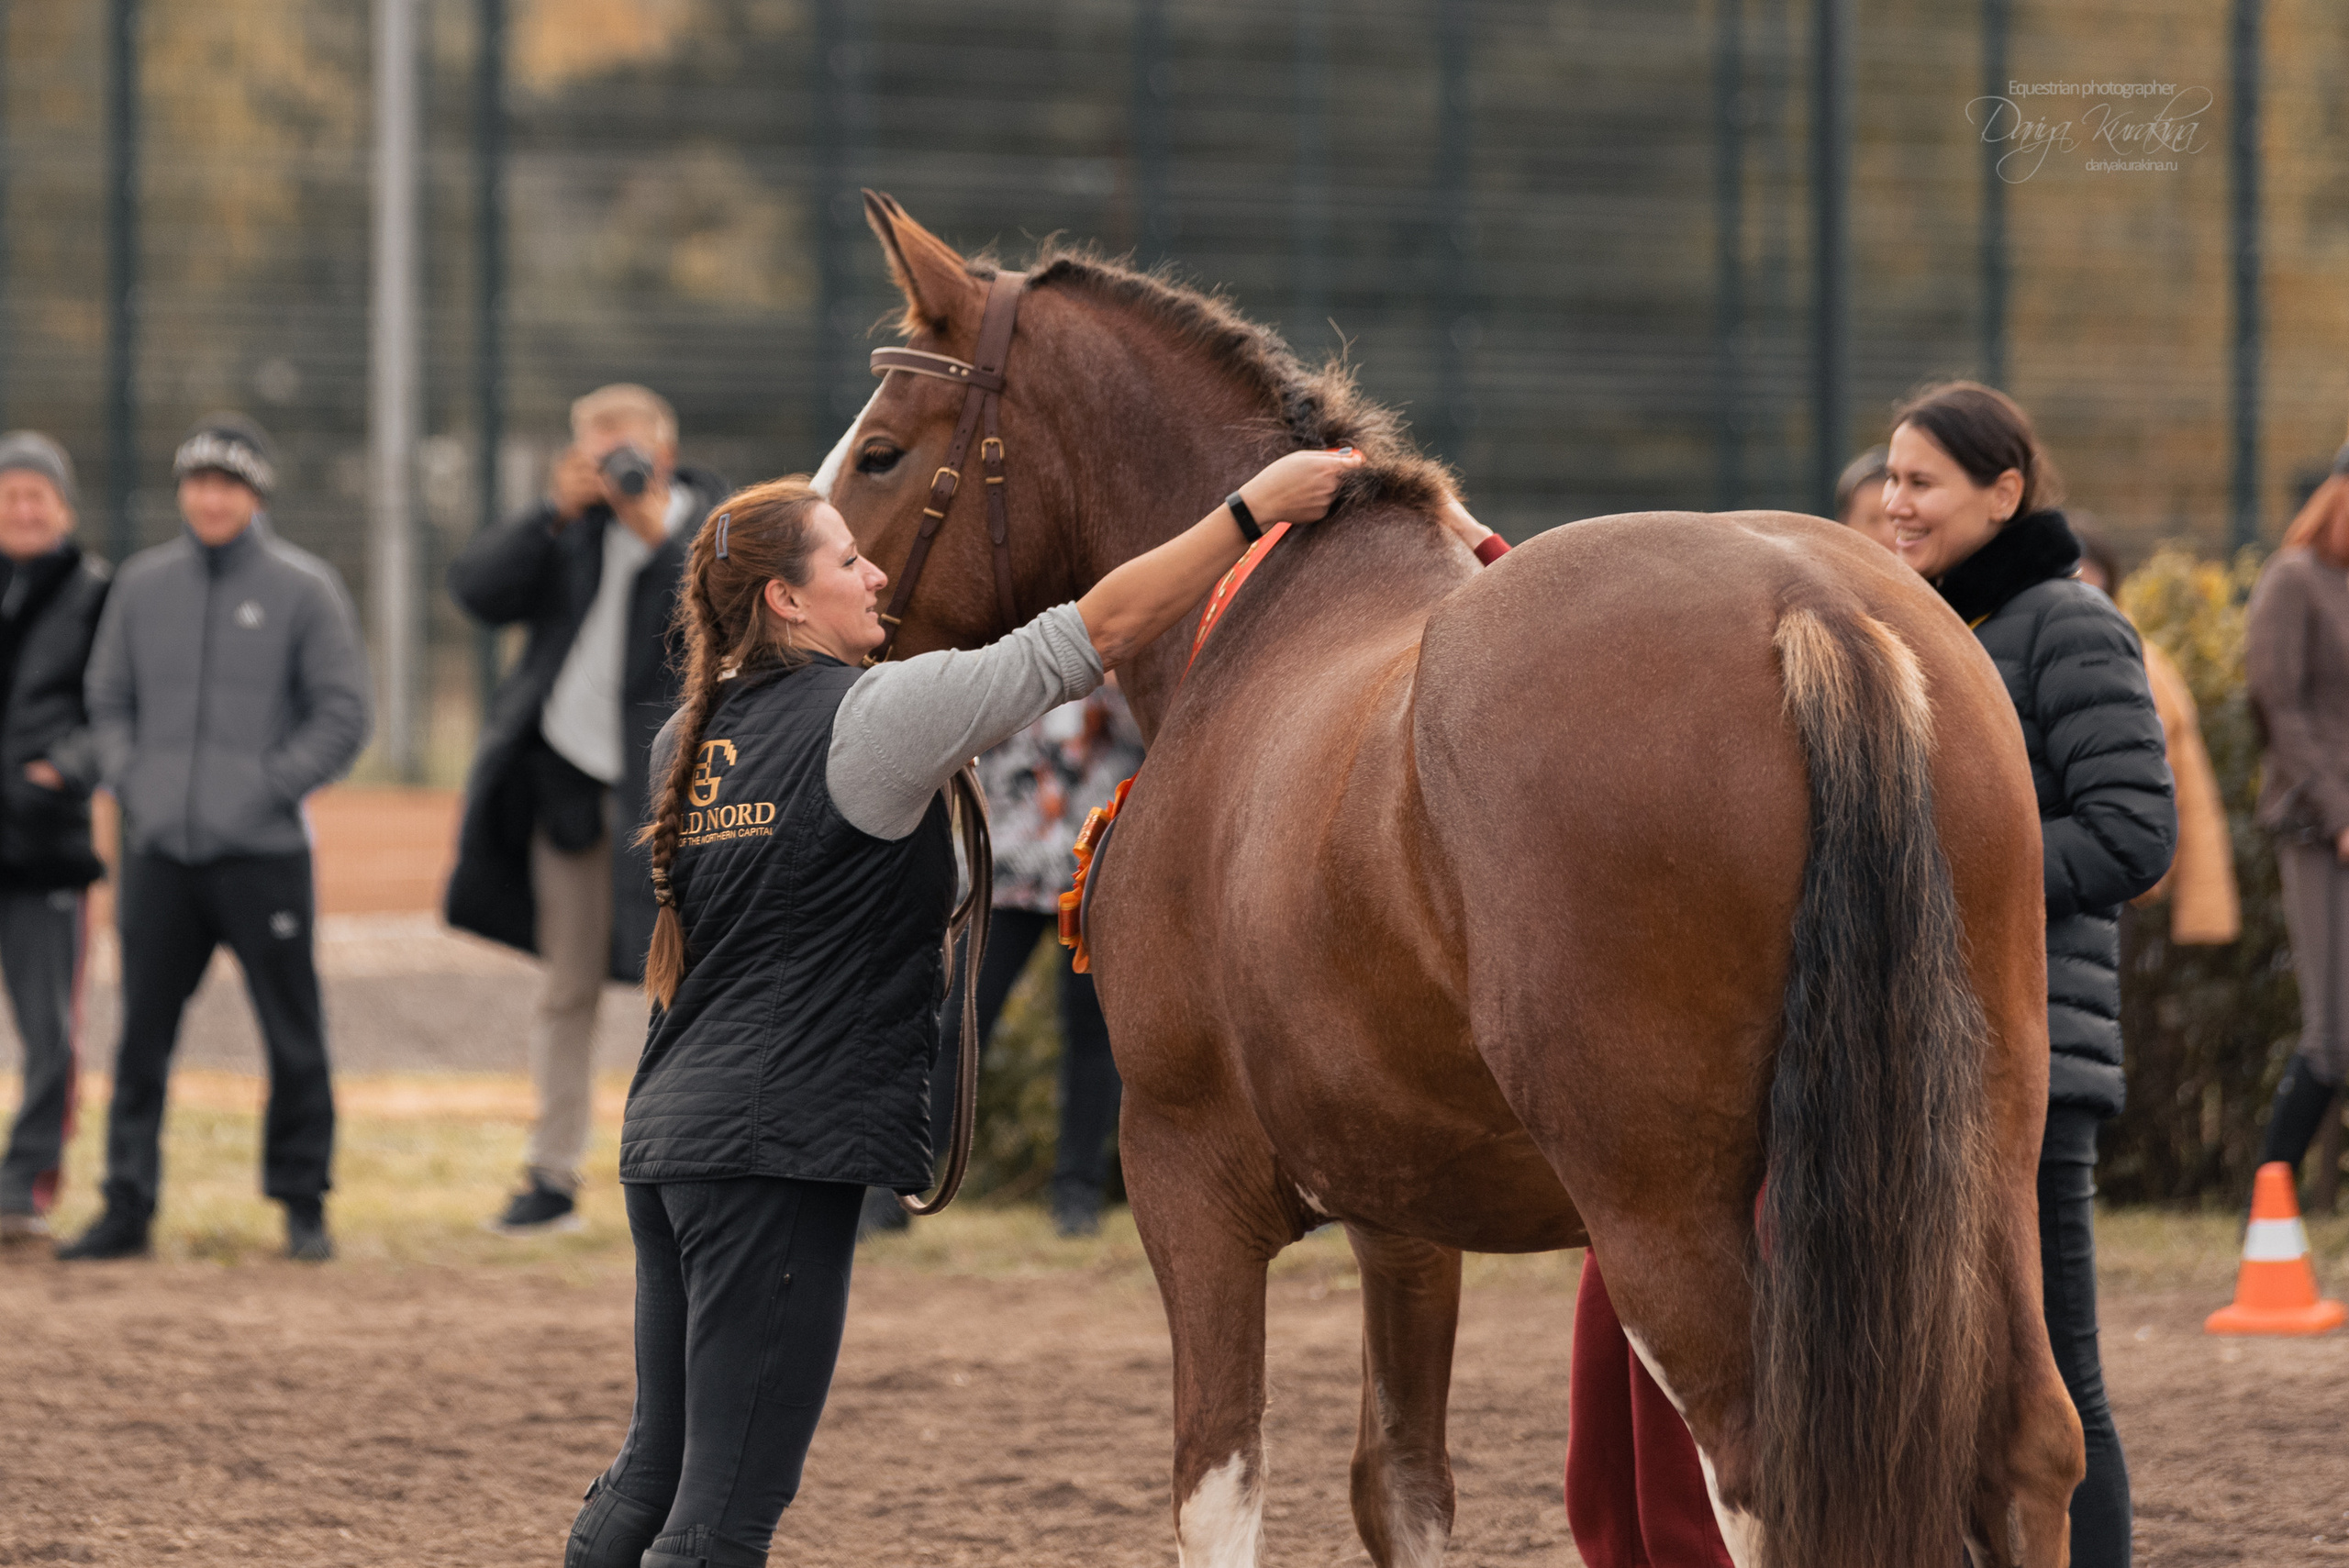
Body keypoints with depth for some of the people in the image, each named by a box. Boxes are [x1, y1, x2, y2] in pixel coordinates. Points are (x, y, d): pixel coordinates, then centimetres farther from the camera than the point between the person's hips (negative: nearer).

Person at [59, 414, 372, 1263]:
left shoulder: (304, 587, 1)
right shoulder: (142, 583, 11)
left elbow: (342, 715, 0)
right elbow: (108, 698, 19)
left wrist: (270, 786, -8)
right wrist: (127, 779, 4)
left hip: (264, 852, -3)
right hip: (158, 850, 3)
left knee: (293, 1036, 1)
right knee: (143, 1033, 2)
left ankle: (303, 1204, 12)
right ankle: (127, 1205, 8)